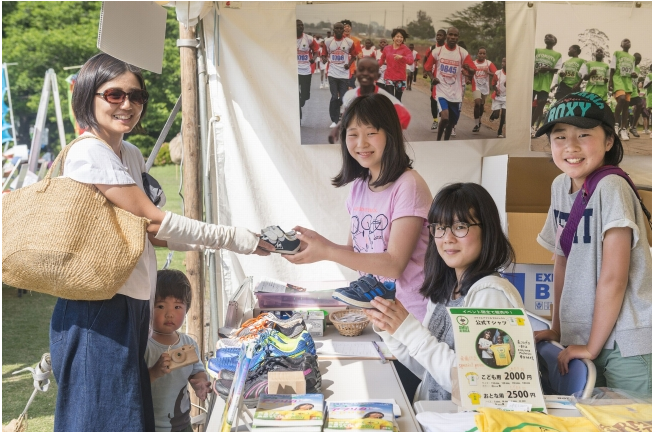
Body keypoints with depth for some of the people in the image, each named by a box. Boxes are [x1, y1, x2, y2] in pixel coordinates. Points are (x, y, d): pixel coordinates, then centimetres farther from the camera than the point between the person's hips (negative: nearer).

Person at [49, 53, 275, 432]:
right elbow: (153, 219, -16)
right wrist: (235, 238, -13)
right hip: (98, 309, -9)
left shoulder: (132, 155, 14)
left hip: (131, 303, 9)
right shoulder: (89, 153, -13)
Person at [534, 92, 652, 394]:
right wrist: (557, 329, 13)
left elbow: (614, 277, -17)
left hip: (625, 343, -6)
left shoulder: (611, 188, -16)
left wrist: (592, 346, -12)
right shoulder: (560, 186, 6)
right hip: (579, 336, 7)